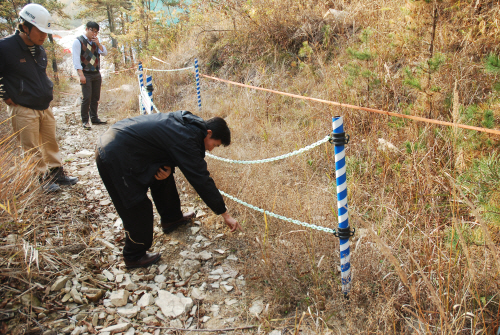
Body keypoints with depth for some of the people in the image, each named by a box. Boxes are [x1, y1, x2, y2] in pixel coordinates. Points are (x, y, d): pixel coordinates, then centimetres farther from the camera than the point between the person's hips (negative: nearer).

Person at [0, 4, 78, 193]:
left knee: (51, 143, 14)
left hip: (45, 107, 7)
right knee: (32, 149, 2)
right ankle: (44, 178, 14)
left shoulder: (39, 50, 9)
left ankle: (57, 173, 25)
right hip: (23, 110, -7)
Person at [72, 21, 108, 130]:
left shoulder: (96, 41, 15)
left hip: (96, 74, 6)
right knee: (87, 98, -10)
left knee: (95, 98, 9)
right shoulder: (78, 41, -4)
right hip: (86, 74, -6)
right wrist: (81, 74, -17)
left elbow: (105, 53, 9)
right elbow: (76, 59, -10)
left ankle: (94, 118, 19)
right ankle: (85, 121, -3)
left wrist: (98, 44, -7)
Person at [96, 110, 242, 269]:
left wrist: (166, 167, -10)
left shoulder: (187, 123, 4)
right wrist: (225, 215, -13)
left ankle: (171, 219, 40)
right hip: (115, 160, -10)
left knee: (163, 178, 20)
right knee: (138, 210, -1)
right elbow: (201, 180, -21)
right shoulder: (187, 141, -23)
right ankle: (135, 257, 19)